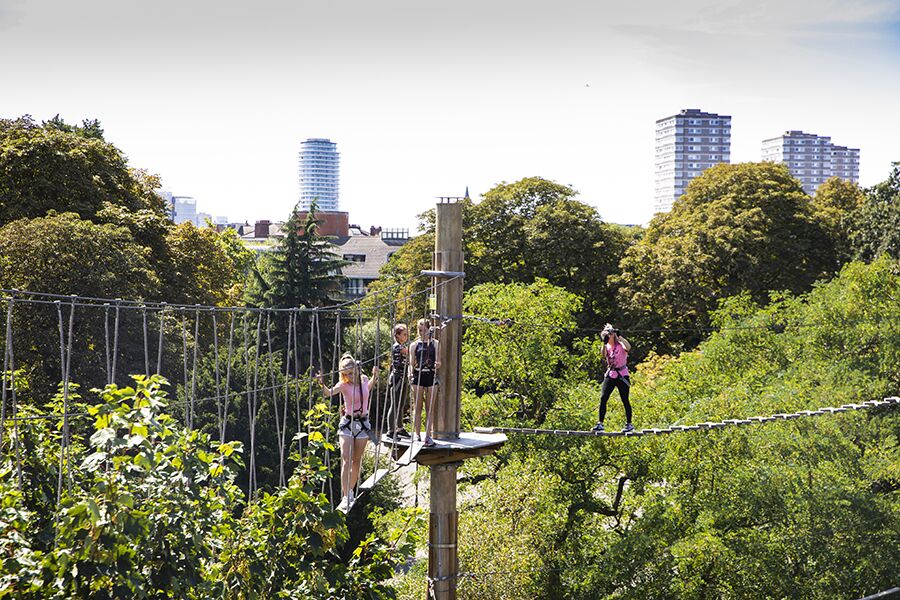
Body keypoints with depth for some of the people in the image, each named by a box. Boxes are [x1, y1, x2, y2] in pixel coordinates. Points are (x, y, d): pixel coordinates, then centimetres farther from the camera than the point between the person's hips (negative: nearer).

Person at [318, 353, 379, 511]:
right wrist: (322, 384, -48)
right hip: (347, 424, -4)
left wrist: (374, 376, 14)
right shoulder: (344, 385, -11)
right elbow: (329, 393, -30)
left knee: (356, 461, 11)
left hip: (363, 424, 4)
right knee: (346, 460, -14)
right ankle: (345, 498, -18)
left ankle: (350, 491, 27)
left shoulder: (364, 379, 0)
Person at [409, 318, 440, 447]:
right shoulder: (414, 345, 9)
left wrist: (437, 365, -16)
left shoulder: (435, 343, 8)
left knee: (430, 408, 1)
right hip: (418, 377, 0)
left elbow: (437, 361, 7)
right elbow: (411, 363, 8)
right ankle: (416, 434, 11)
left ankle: (428, 435, 2)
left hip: (431, 376, 0)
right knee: (418, 407, 5)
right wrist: (411, 373, -10)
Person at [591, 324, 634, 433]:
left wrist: (619, 337, -26)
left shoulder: (621, 345, -6)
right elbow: (604, 356, -13)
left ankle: (629, 424, 13)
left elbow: (628, 347, -30)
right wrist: (604, 344, -20)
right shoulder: (607, 346, 7)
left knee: (625, 400, 1)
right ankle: (600, 424, -4)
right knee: (603, 398, -7)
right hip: (610, 375, 5)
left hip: (622, 375, -5)